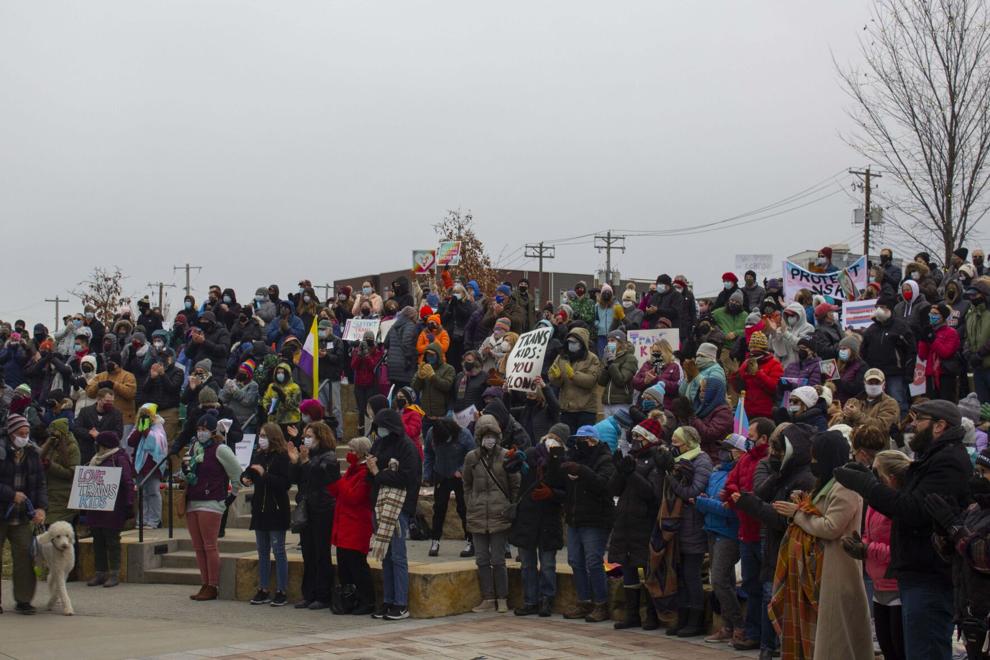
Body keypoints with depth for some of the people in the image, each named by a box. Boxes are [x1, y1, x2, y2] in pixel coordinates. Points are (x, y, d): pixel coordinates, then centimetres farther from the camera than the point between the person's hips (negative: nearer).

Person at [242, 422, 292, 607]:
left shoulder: (282, 457, -12)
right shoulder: (257, 455, 10)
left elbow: (286, 482, -20)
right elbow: (248, 472, 23)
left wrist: (265, 475, -25)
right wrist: (245, 478, 1)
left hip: (276, 510, -8)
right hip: (260, 508, 8)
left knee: (278, 550, -2)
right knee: (262, 552, 12)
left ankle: (281, 592, 3)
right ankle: (263, 591, 19)